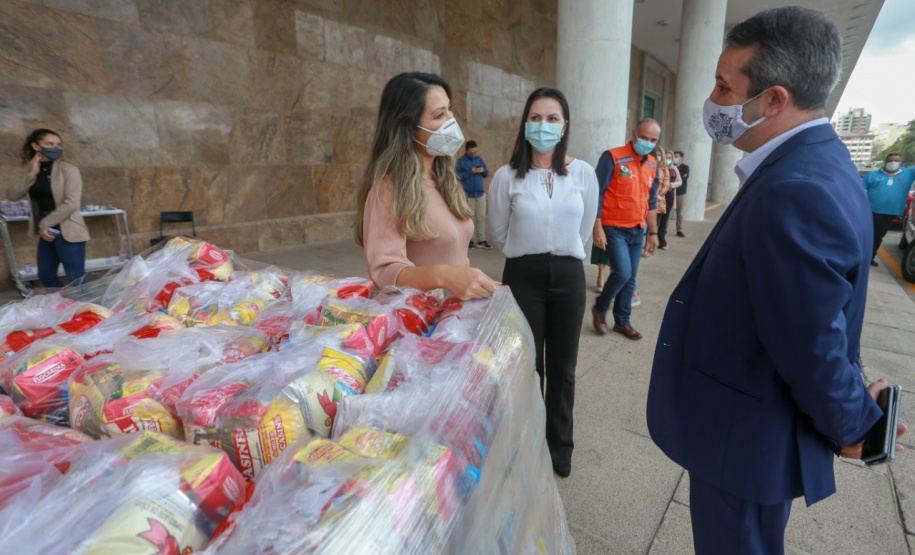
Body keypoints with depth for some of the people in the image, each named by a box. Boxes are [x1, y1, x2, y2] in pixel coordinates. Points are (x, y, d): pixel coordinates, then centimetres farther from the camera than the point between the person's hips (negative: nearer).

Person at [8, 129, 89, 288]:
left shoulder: (68, 169, -8)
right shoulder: (32, 169, 10)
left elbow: (71, 203, -16)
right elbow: (12, 195, 3)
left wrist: (44, 223, -11)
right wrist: (31, 175, -7)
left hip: (68, 232, -7)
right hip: (46, 231, 7)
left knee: (76, 279, -4)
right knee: (46, 276, 15)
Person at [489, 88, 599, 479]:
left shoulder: (583, 174, -2)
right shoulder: (508, 176, -6)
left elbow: (584, 230, 11)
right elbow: (499, 233, 5)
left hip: (568, 276, 2)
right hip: (523, 277, -1)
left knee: (562, 368, 13)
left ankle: (560, 446, 34)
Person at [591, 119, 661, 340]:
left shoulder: (653, 164, 10)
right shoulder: (612, 157, -10)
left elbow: (651, 201, 15)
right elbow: (598, 194, -12)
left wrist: (653, 232, 14)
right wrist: (597, 228, -17)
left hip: (637, 231, 6)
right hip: (614, 229, -6)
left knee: (630, 278, 9)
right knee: (622, 273, -14)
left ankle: (622, 321, 24)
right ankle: (600, 308, 12)